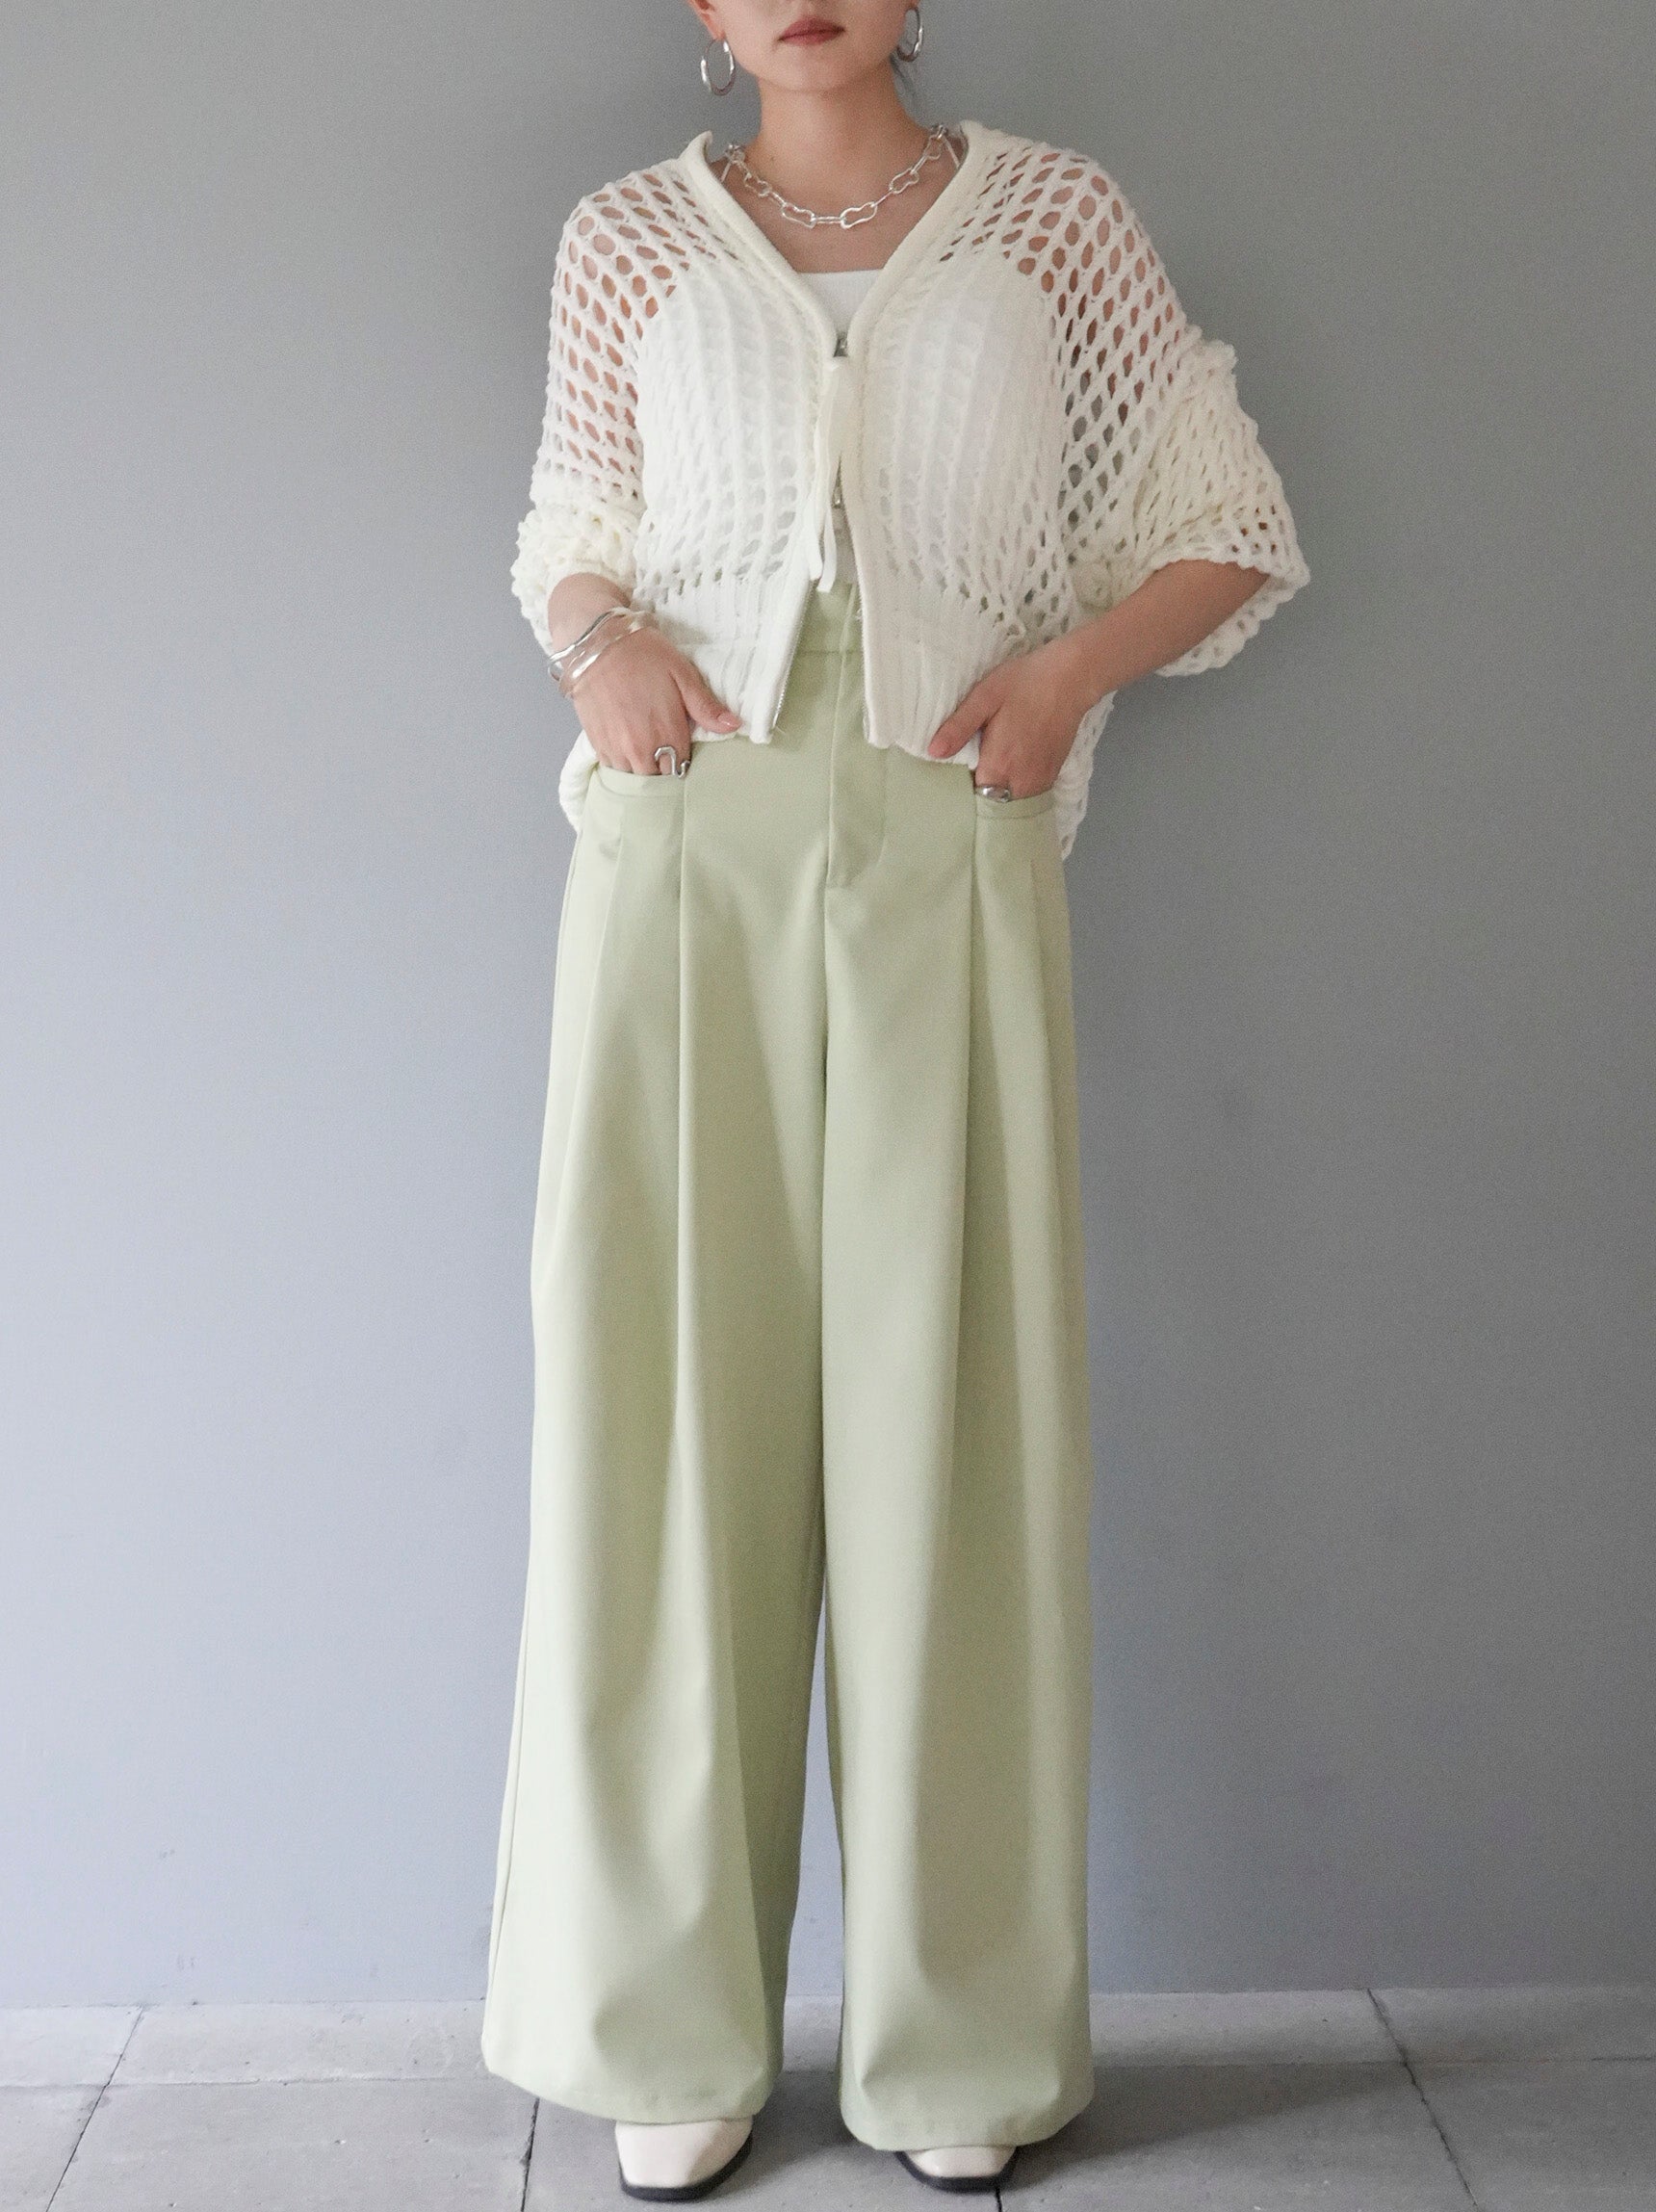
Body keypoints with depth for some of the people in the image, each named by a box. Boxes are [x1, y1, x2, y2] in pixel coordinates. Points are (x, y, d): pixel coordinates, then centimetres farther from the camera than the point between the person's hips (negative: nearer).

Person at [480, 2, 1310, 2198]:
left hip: (948, 862, -1)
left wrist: (1071, 661, -5)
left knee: (947, 1417, -1)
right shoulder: (630, 242, 14)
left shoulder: (1056, 219, 11)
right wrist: (601, 637, -1)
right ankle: (677, 2034, 11)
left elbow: (1235, 532, 13)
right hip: (689, 853, 1)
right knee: (671, 1407, -2)